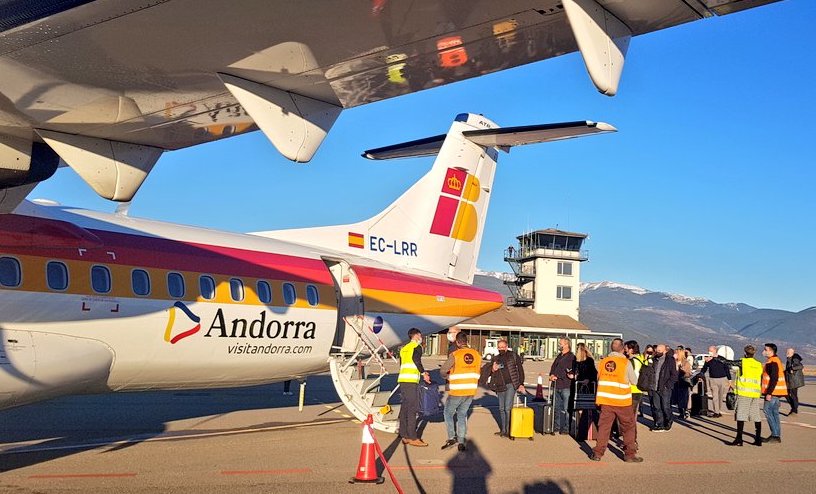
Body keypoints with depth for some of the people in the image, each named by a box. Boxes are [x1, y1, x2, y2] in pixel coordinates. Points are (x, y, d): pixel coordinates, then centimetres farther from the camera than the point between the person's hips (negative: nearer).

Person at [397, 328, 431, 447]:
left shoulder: (403, 348, 24)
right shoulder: (417, 347, 1)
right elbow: (416, 359, -18)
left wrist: (421, 372, 31)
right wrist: (423, 373, -10)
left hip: (402, 380, 8)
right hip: (411, 381, -8)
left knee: (404, 408, 10)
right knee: (412, 410, -7)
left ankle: (404, 436, 13)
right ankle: (413, 438, -8)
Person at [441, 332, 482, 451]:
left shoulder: (455, 355, -14)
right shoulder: (476, 354, 3)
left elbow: (443, 371, -10)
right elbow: (477, 372, 12)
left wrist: (448, 374, 12)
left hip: (457, 392, -5)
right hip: (471, 391, 5)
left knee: (448, 413, 14)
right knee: (462, 415, 15)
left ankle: (451, 437, 2)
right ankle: (462, 442, 9)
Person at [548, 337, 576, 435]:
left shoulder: (571, 357, -8)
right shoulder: (559, 356, 19)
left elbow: (566, 371, -16)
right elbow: (553, 367, 19)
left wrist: (556, 376, -13)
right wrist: (552, 375, 0)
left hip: (566, 386, -9)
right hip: (556, 385, 9)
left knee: (566, 409, -4)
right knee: (556, 408, 13)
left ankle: (566, 428, 2)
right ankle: (557, 426, 22)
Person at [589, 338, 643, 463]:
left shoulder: (603, 362, 0)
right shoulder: (626, 363, -10)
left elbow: (599, 379, 10)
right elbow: (634, 381, 0)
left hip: (606, 400, 3)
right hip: (622, 401, -3)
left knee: (604, 426, 9)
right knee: (629, 427, 10)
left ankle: (598, 453, 8)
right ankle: (630, 454, 12)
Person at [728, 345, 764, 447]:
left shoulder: (742, 362, -4)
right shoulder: (759, 364, 11)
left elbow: (728, 362, -4)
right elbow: (761, 380, 15)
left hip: (744, 393, -5)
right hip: (756, 393, 5)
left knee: (741, 415, -4)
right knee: (756, 416, 9)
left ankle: (739, 439, -8)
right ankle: (758, 439, 12)